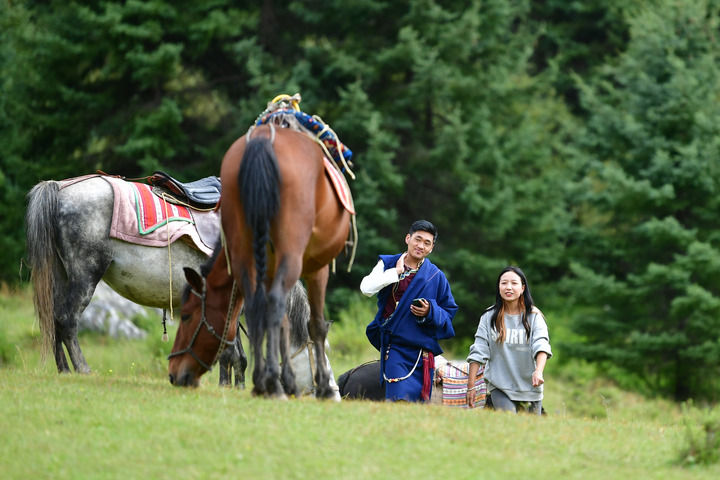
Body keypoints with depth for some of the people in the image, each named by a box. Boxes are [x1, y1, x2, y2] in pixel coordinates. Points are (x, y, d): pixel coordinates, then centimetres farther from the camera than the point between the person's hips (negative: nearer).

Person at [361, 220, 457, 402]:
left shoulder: (436, 276, 8)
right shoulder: (388, 264, 7)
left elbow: (449, 312, 10)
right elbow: (367, 288, -10)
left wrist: (430, 312, -11)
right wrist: (396, 271, -8)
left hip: (422, 349, 2)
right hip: (395, 345, -2)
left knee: (419, 401, 1)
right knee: (400, 398, -18)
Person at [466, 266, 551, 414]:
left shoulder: (534, 316, 0)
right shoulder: (489, 317, 3)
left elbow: (541, 346, -14)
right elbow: (478, 353, 1)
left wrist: (538, 371, -33)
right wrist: (470, 386, -5)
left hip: (529, 387, 1)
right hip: (500, 387, -1)